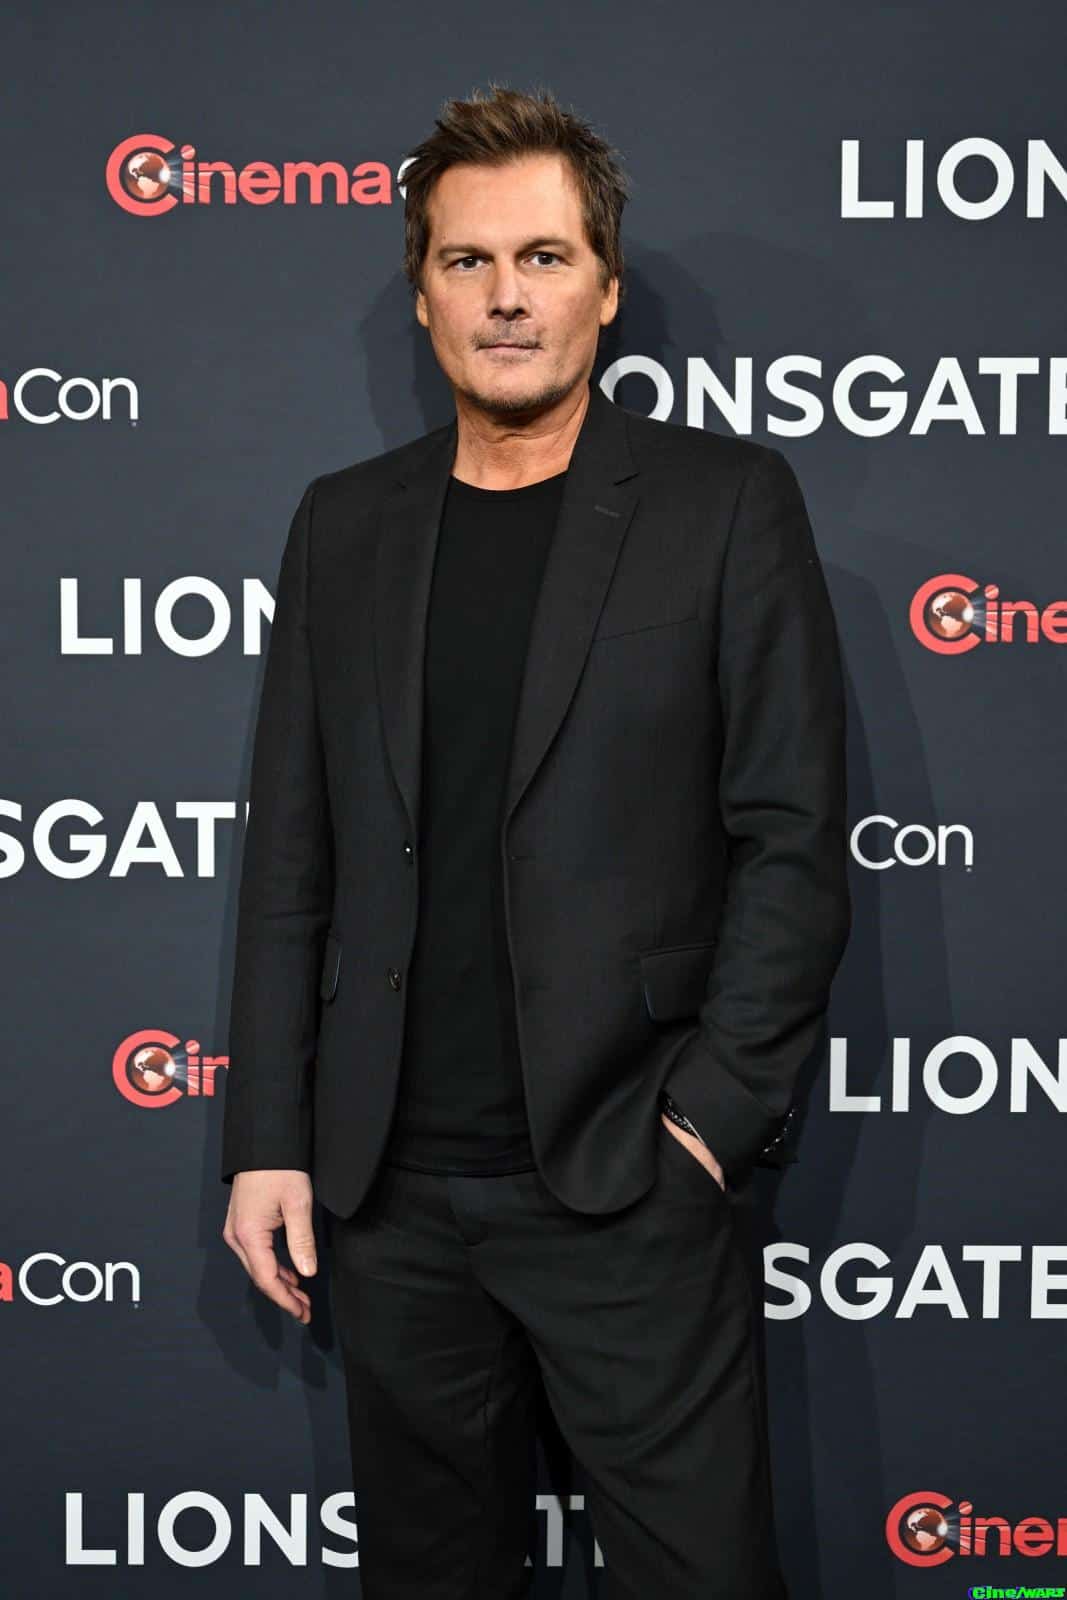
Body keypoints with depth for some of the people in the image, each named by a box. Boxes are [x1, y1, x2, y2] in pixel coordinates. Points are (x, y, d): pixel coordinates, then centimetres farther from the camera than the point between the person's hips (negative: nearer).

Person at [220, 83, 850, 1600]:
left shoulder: (726, 502, -1)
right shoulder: (344, 522, 9)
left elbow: (793, 835, -4)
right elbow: (290, 856, 9)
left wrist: (712, 1115, -10)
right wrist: (266, 1138, 5)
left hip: (629, 1180, -3)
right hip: (391, 1189, 4)